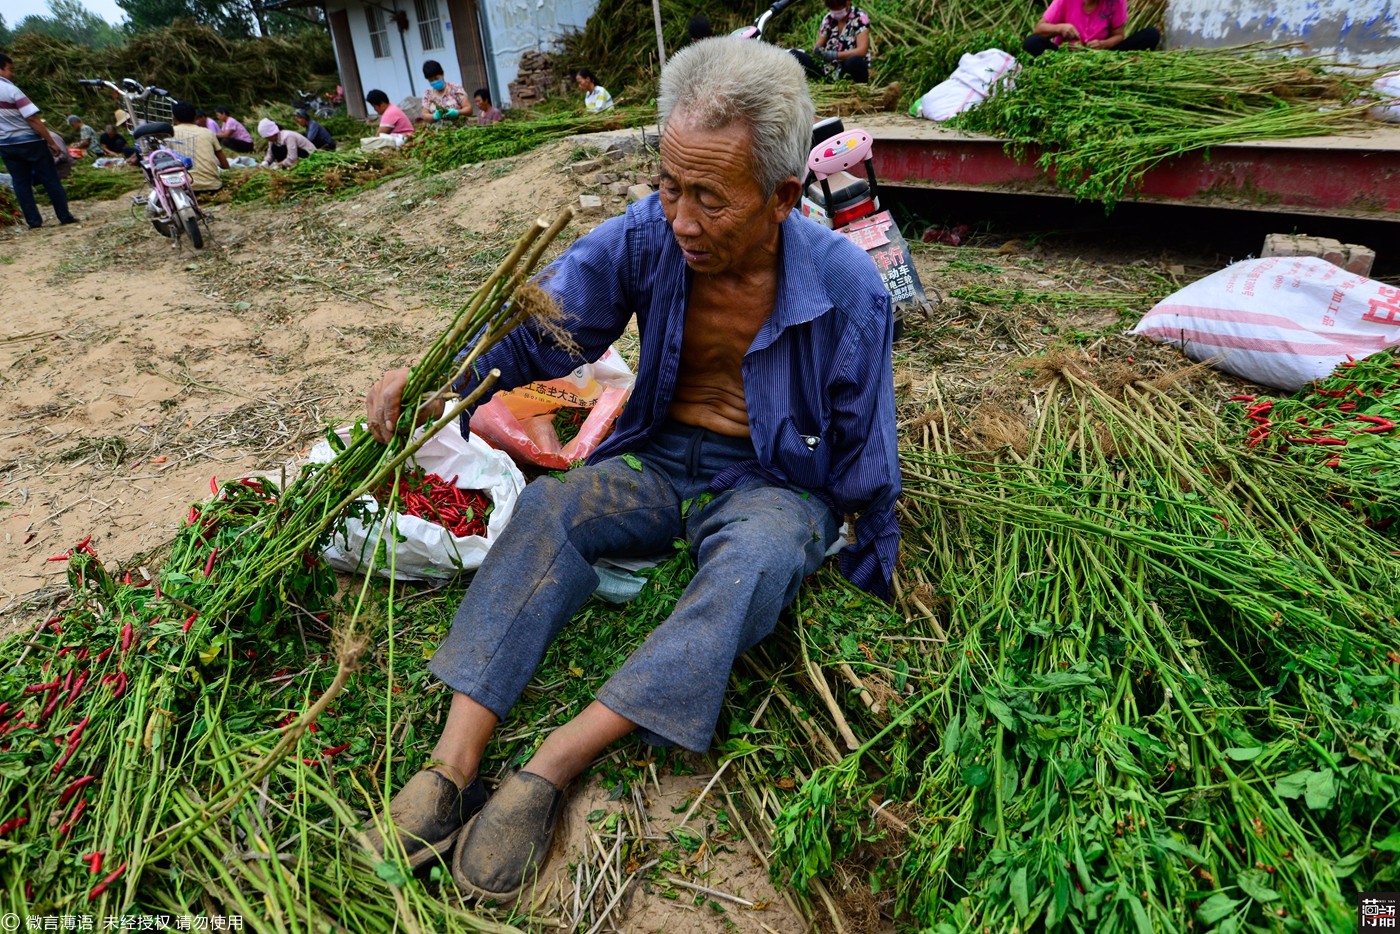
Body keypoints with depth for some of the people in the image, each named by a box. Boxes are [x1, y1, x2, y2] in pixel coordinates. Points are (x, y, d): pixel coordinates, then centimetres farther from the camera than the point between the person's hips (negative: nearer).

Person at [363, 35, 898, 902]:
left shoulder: (847, 289, -17)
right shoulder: (646, 237, -12)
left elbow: (863, 456, -8)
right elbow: (536, 328, -10)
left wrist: (869, 574, 1)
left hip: (777, 483, -2)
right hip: (665, 461, 3)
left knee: (759, 558, -36)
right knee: (547, 507, -23)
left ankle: (549, 771, -32)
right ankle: (454, 765, -25)